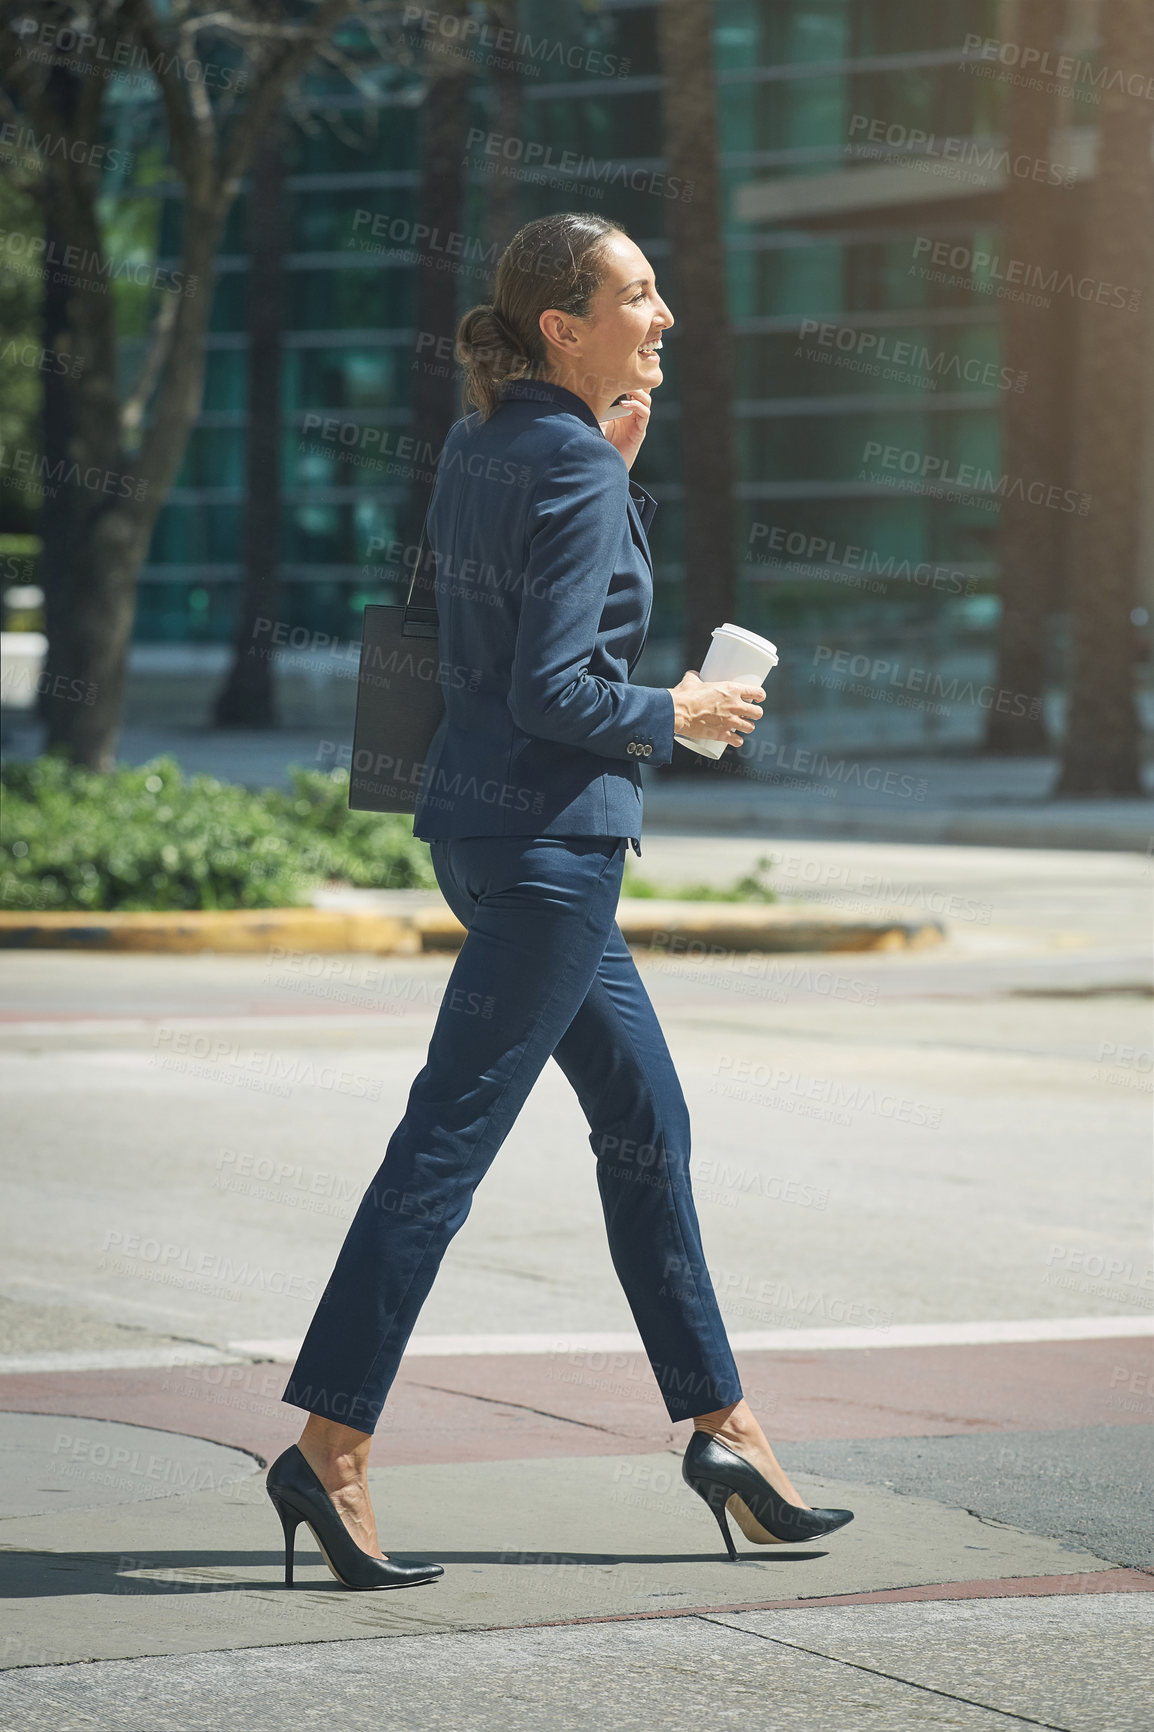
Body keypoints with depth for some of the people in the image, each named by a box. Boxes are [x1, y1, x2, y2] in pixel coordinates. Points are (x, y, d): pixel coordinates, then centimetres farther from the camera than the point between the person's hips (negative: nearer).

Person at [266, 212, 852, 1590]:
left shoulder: (486, 444, 10)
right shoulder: (571, 471, -16)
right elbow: (553, 690, -22)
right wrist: (678, 717, -6)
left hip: (489, 823, 10)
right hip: (547, 834, -10)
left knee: (647, 1122, 14)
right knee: (449, 1138, -7)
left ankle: (721, 1427, 20)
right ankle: (331, 1447, -4)